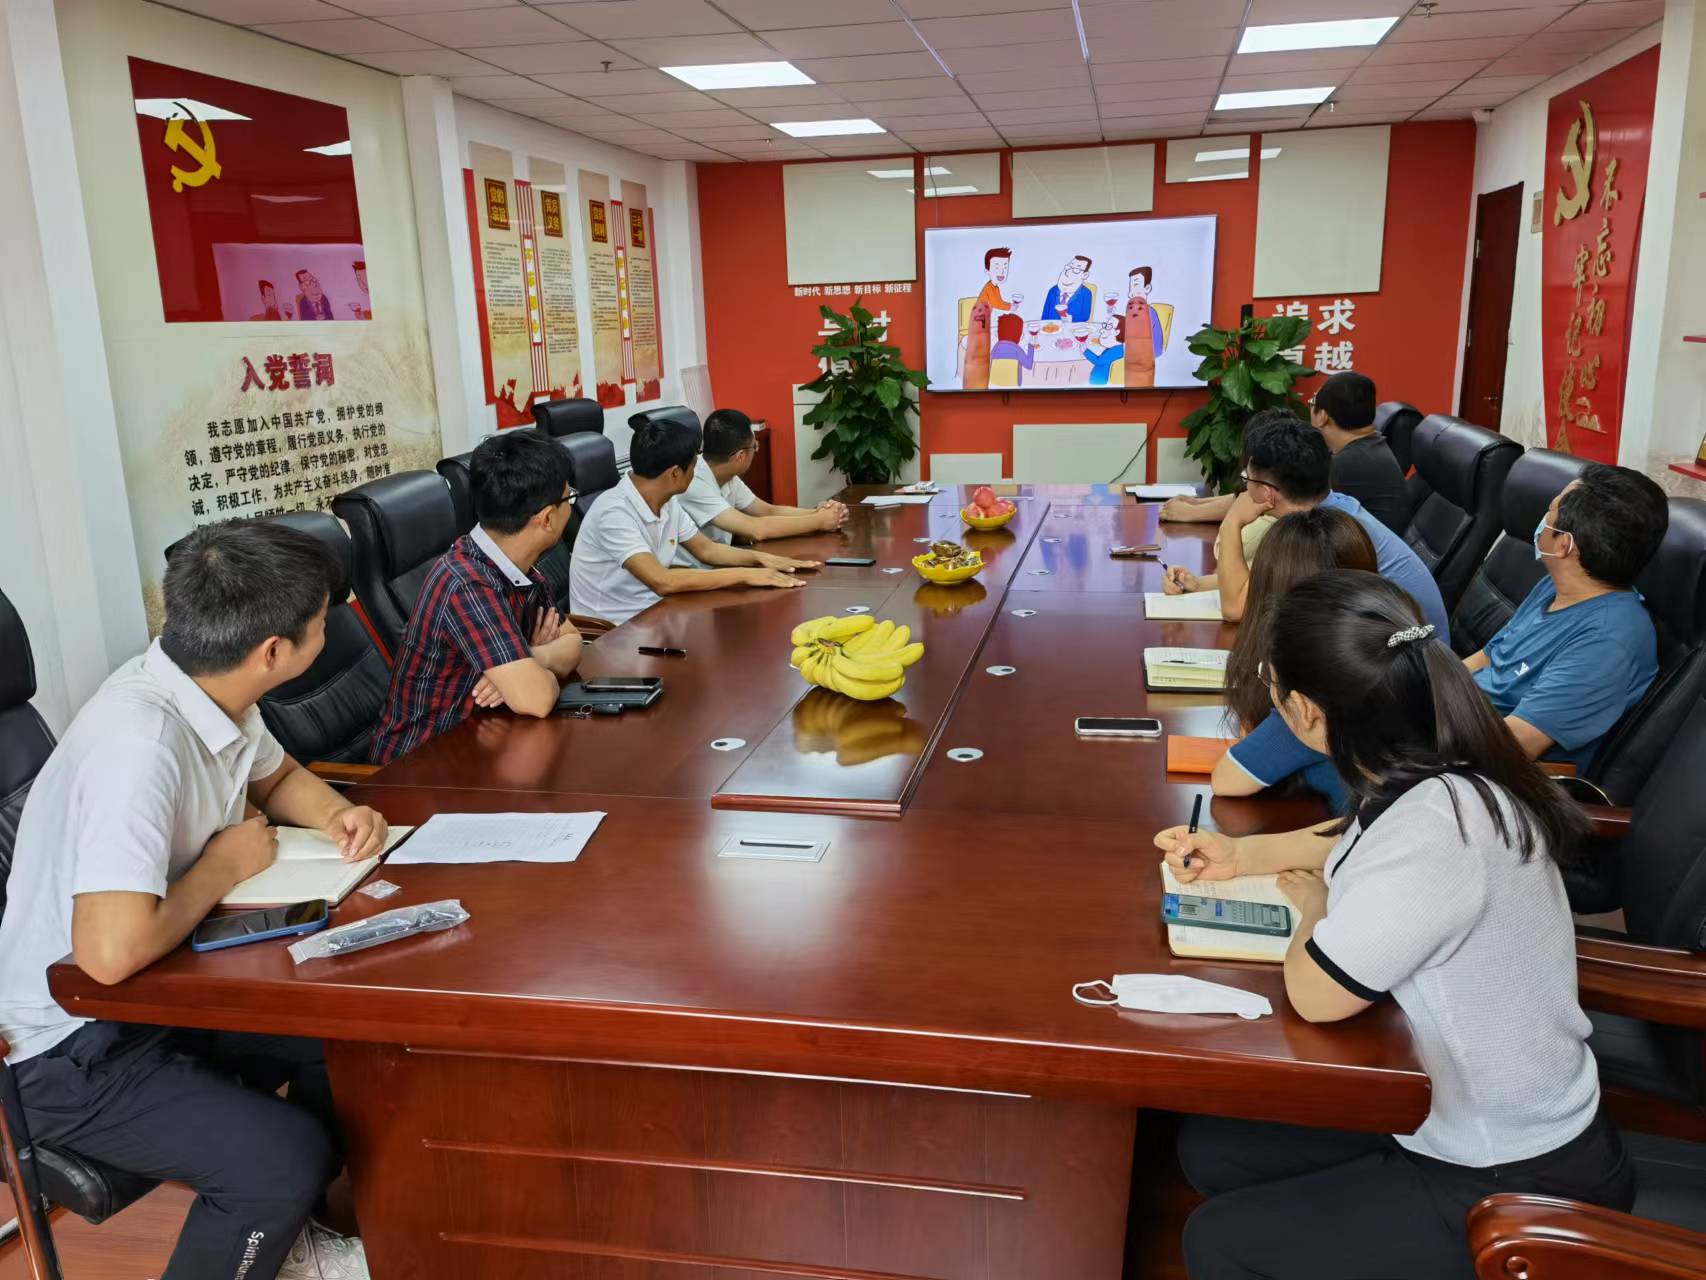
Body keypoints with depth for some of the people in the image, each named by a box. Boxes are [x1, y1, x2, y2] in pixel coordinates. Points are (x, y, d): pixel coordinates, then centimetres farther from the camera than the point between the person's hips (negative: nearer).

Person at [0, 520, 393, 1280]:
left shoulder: (209, 689, -6)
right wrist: (226, 865, -23)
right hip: (74, 1054, -8)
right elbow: (113, 951, -41)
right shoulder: (142, 742, -33)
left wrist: (336, 816, -7)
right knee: (287, 1159, -23)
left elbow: (276, 776, 15)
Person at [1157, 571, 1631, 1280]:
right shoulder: (1442, 776, -7)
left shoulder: (1433, 831, -36)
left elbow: (1315, 994, -25)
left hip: (1514, 1186, -8)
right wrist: (1242, 854, 7)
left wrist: (1315, 905, -5)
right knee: (1209, 1146, 10)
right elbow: (1364, 842, 17)